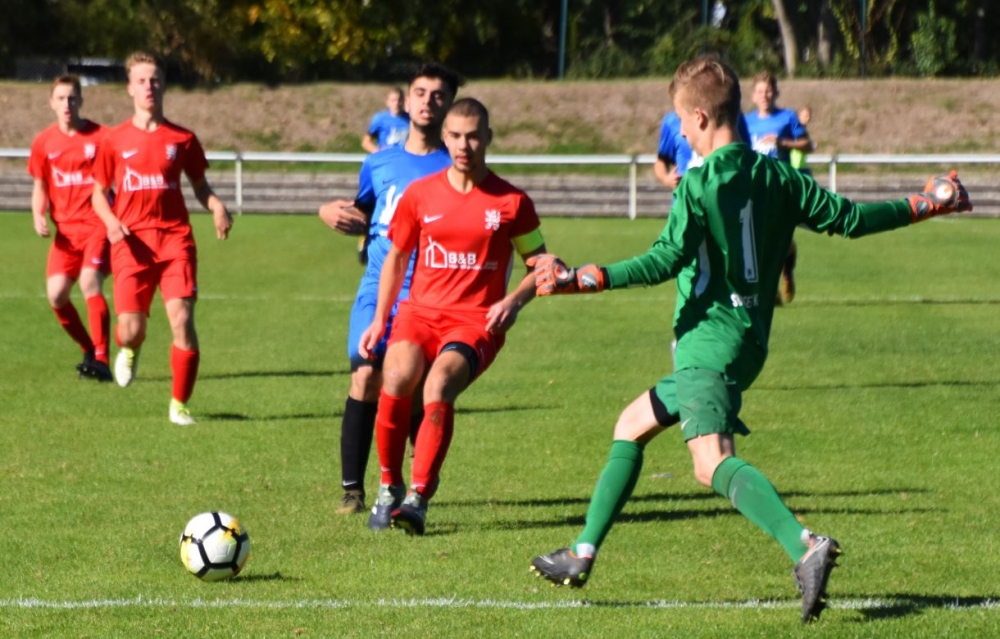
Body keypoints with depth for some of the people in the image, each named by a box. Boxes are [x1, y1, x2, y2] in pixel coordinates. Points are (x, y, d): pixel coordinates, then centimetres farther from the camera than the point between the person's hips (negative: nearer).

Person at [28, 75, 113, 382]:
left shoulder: (101, 136, -4)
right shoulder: (44, 142, 7)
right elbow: (40, 186, 17)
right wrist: (38, 216, -2)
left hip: (98, 226, -4)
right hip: (65, 229, 4)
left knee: (90, 282, -23)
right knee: (56, 295, -6)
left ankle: (101, 361, -22)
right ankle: (89, 351, 16)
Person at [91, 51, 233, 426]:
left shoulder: (182, 139, 7)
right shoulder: (115, 141, 6)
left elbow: (199, 185, 17)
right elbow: (99, 194, 12)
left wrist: (217, 207, -4)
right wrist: (111, 222, -9)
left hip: (174, 239, 0)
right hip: (131, 242, 0)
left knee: (182, 319, -14)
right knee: (131, 330, -9)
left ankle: (179, 405, -1)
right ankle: (129, 350, 32)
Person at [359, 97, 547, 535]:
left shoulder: (512, 202, 4)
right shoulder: (420, 195, 8)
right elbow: (396, 257, 19)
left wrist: (513, 301, -6)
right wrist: (379, 320, 12)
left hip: (477, 321, -2)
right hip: (420, 311, 2)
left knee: (439, 384, -32)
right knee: (397, 377, -29)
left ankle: (419, 498, -29)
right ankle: (389, 487, -10)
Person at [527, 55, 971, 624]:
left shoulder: (699, 186, -11)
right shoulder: (775, 176, 7)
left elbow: (665, 261, -20)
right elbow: (848, 219, 8)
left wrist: (579, 279, -20)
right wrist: (925, 206, 21)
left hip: (709, 339, -9)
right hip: (750, 339, 9)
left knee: (713, 462, -24)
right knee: (631, 426, 23)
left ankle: (806, 547, -46)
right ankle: (582, 556, 26)